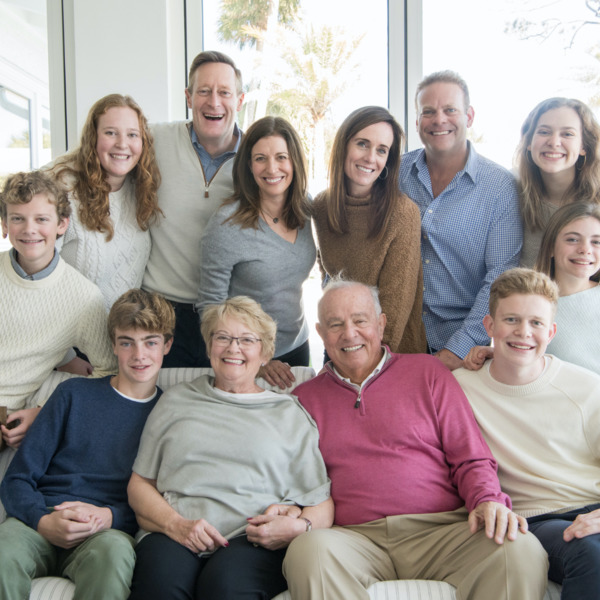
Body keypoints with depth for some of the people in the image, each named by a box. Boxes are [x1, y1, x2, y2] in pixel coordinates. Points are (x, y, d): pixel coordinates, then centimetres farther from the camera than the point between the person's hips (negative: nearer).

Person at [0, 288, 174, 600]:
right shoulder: (74, 394, 14)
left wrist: (109, 516, -12)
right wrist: (43, 521, -11)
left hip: (110, 530, 0)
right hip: (41, 523, 1)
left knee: (114, 551, -38)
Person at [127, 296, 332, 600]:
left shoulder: (289, 414, 19)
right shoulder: (176, 401, 22)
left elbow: (322, 504, 14)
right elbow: (139, 484, 16)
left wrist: (297, 527, -10)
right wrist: (175, 523, -5)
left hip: (253, 541, -1)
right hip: (174, 534, 2)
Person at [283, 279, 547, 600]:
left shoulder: (426, 371, 14)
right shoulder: (305, 398, 16)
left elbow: (471, 460, 10)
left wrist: (487, 501, -10)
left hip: (440, 530, 1)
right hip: (355, 537, 0)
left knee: (520, 550, -29)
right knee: (309, 549, -35)